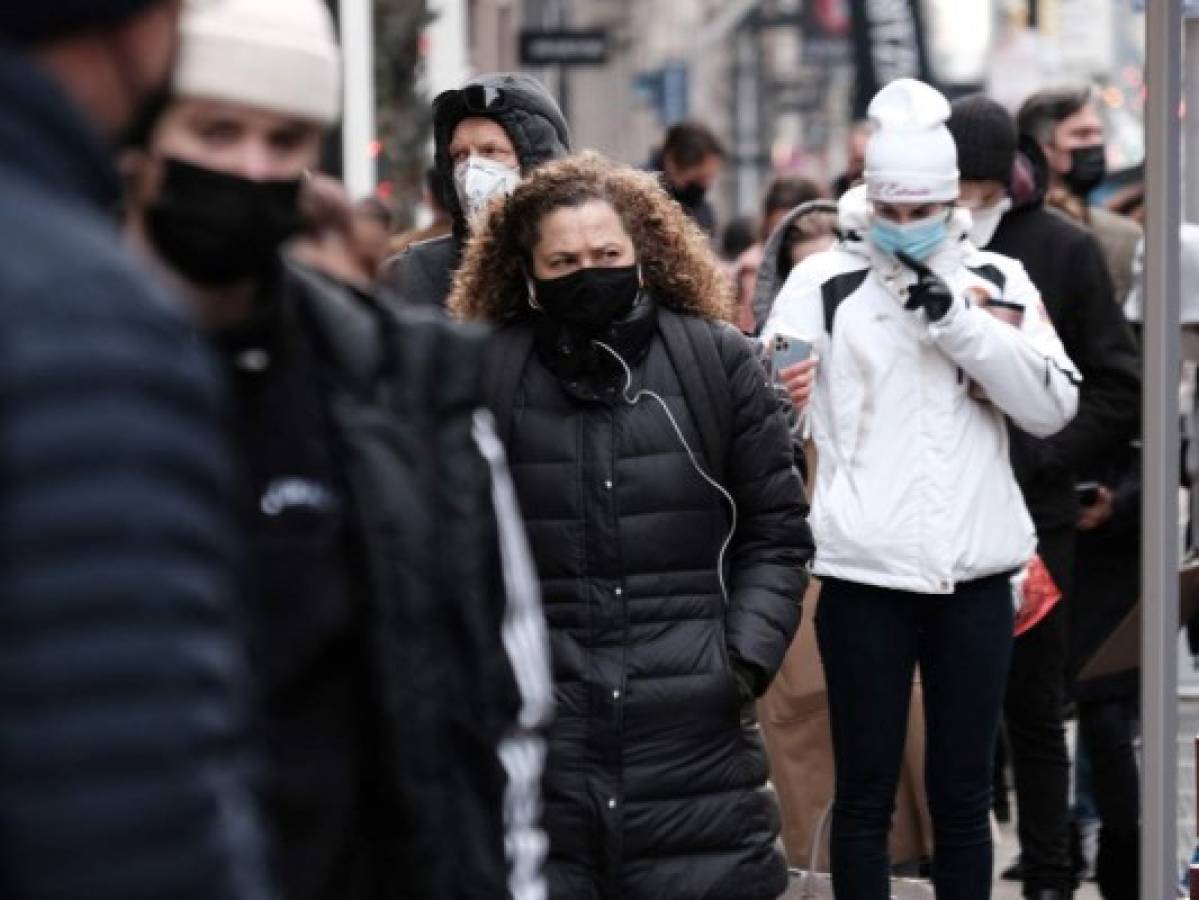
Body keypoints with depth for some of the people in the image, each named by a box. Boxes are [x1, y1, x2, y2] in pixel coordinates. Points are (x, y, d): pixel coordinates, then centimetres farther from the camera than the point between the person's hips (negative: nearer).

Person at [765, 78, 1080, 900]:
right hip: (864, 574, -2)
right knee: (866, 792, 5)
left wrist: (957, 320, -12)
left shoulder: (997, 280, 8)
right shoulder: (824, 281, 1)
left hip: (976, 573, 2)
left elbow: (1053, 408, -3)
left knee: (964, 793, 11)